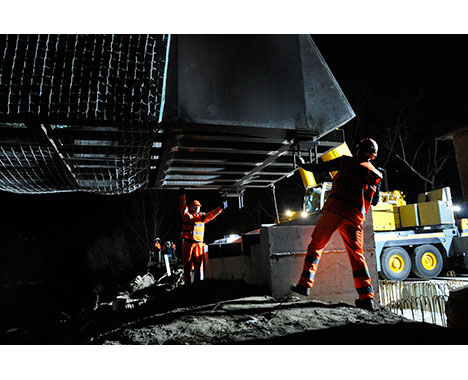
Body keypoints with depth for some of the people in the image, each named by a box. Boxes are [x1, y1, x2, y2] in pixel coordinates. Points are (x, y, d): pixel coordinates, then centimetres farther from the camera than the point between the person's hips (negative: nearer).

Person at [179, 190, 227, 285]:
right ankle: (187, 282, 8)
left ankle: (196, 281, 11)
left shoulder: (202, 216, 15)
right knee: (187, 264, 1)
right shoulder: (186, 215, 6)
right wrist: (182, 195, -15)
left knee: (198, 264, 2)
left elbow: (211, 215, 11)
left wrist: (220, 208, 3)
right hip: (187, 242, -2)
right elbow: (183, 206, -5)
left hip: (198, 243, 3)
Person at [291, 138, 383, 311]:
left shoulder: (347, 161, 11)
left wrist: (303, 165, 28)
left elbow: (320, 167, 11)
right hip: (355, 216, 3)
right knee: (357, 255, 12)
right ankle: (366, 297, 7)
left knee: (315, 246, 9)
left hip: (335, 209, -2)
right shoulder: (376, 175, 18)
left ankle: (305, 284, 5)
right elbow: (375, 201, 24)